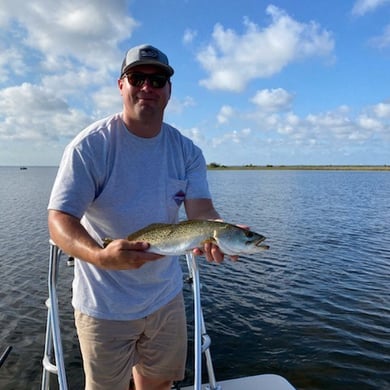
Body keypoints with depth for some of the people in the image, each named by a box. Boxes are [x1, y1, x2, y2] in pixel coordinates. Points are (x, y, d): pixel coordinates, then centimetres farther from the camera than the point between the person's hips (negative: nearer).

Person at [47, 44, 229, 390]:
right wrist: (102, 256, -41)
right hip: (105, 305, -4)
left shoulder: (186, 151, -2)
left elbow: (201, 210, -11)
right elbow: (59, 222, -21)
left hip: (166, 296, 4)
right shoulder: (90, 146, -16)